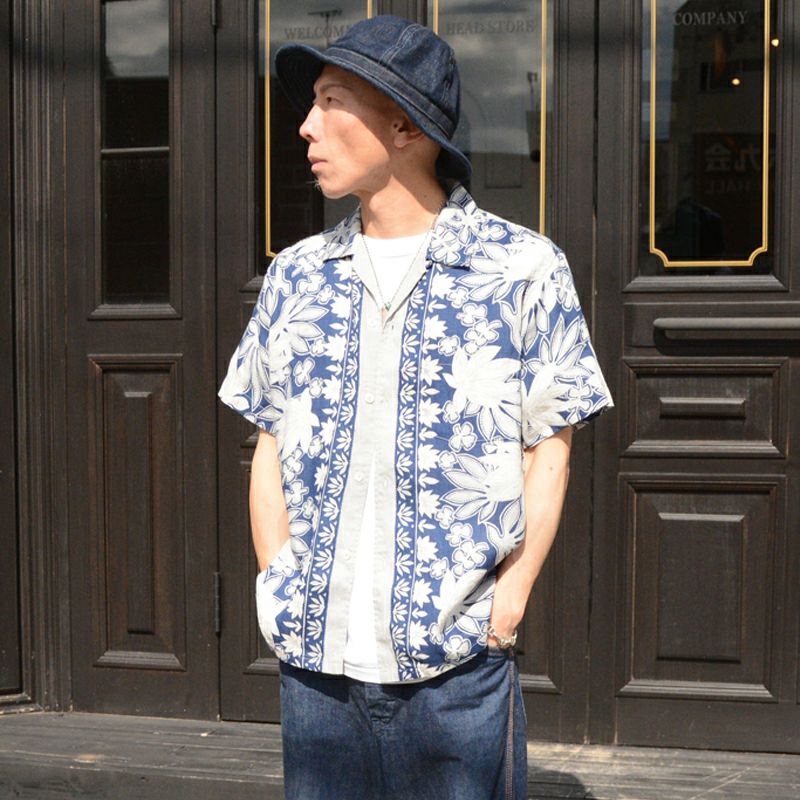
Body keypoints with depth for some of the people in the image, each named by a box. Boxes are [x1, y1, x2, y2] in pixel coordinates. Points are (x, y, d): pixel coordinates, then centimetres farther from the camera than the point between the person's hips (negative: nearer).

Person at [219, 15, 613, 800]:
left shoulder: (524, 269, 0)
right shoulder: (295, 273, 10)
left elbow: (549, 448, 1)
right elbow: (270, 444, 13)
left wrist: (511, 596, -8)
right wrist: (274, 584, 3)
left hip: (458, 659, -3)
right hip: (313, 656, 3)